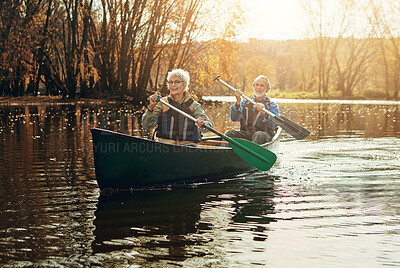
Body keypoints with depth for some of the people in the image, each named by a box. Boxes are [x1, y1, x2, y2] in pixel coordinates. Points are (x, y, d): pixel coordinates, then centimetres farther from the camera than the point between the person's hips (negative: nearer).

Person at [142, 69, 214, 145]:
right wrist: (150, 108, -16)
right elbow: (147, 125, 1)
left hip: (187, 145, 1)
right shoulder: (162, 103, 7)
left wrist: (202, 123, -27)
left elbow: (210, 124, -4)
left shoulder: (194, 105, 7)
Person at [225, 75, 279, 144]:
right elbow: (234, 118, 1)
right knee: (229, 133, -25)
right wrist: (238, 102, -14)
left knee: (259, 134, -37)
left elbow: (274, 125, -12)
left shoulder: (272, 105, 7)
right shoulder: (245, 102, 16)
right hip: (245, 133, 3)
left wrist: (264, 112, -31)